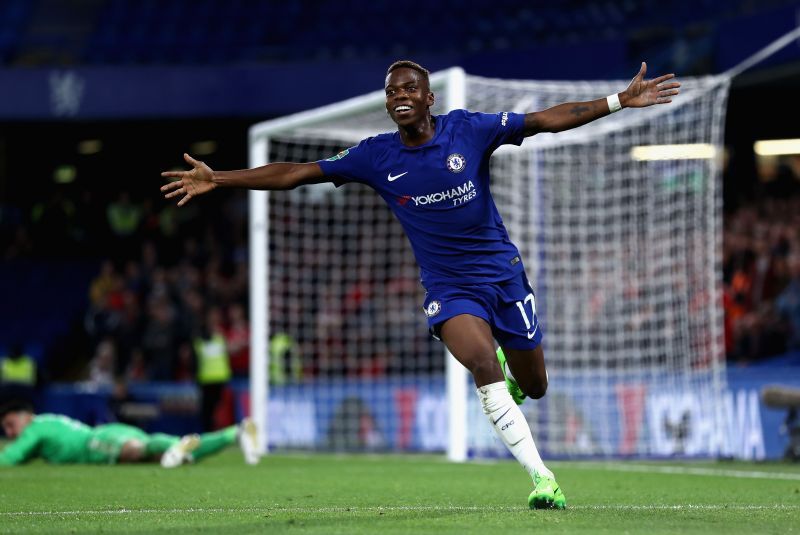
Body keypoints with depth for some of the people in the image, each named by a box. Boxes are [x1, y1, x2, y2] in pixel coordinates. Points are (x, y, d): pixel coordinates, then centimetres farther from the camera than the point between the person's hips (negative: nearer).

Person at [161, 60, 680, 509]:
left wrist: (621, 101, -13)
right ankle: (543, 479, -25)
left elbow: (549, 119, -6)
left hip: (503, 274, 1)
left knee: (534, 386, 8)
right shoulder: (377, 156, -6)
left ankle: (505, 373, 49)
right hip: (449, 287, -1)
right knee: (483, 364, -29)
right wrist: (218, 179, -7)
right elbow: (298, 172, -2)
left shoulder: (468, 129, -8)